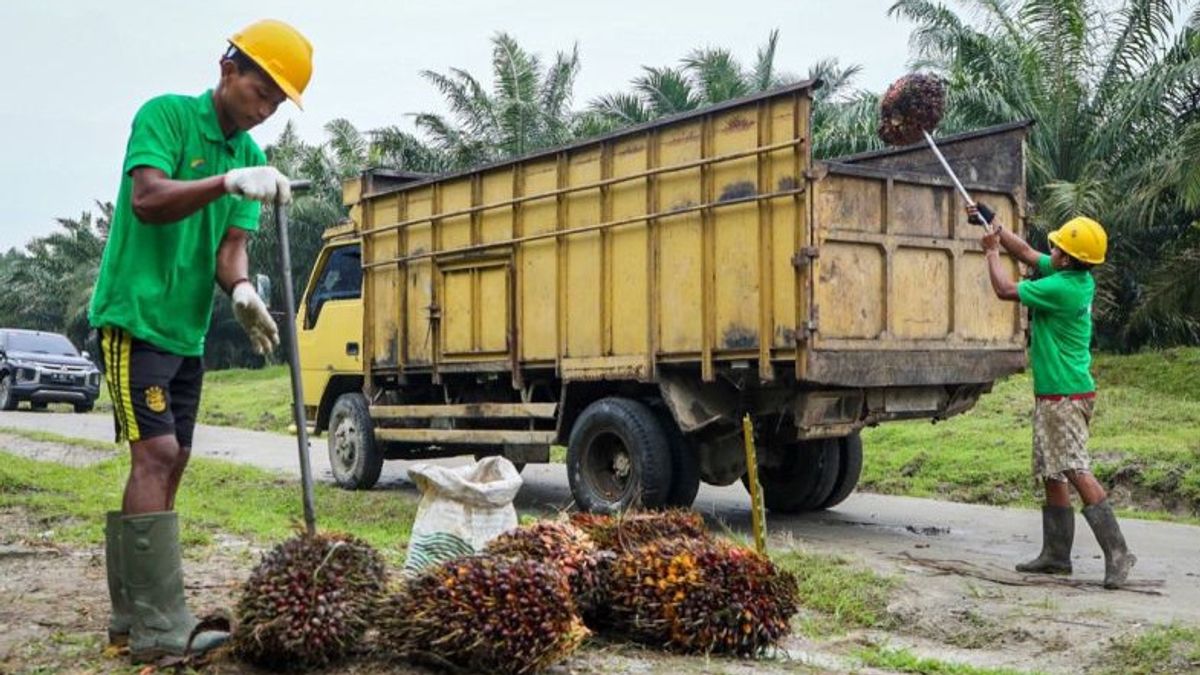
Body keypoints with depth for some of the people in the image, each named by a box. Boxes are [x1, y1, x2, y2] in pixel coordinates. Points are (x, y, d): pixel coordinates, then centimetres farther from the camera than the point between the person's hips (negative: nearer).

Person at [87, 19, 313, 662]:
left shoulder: (251, 156, 10)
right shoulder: (166, 115, -9)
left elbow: (231, 244, 3)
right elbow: (147, 199, -24)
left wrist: (240, 289, -19)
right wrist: (229, 181, -37)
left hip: (187, 331, 8)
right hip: (134, 315, -8)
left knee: (167, 464, 9)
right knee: (155, 455, -16)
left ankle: (130, 612, 17)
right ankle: (161, 626, -18)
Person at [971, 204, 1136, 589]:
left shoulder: (1062, 288, -22)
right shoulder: (1076, 277, 6)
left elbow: (1005, 290, -12)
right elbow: (1026, 253, 19)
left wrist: (992, 252, 2)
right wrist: (991, 223, 16)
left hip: (1066, 395, -10)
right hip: (1051, 395, 10)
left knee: (1077, 471, -13)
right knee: (1051, 474, 14)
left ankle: (1117, 553, -12)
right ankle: (1056, 555, 21)